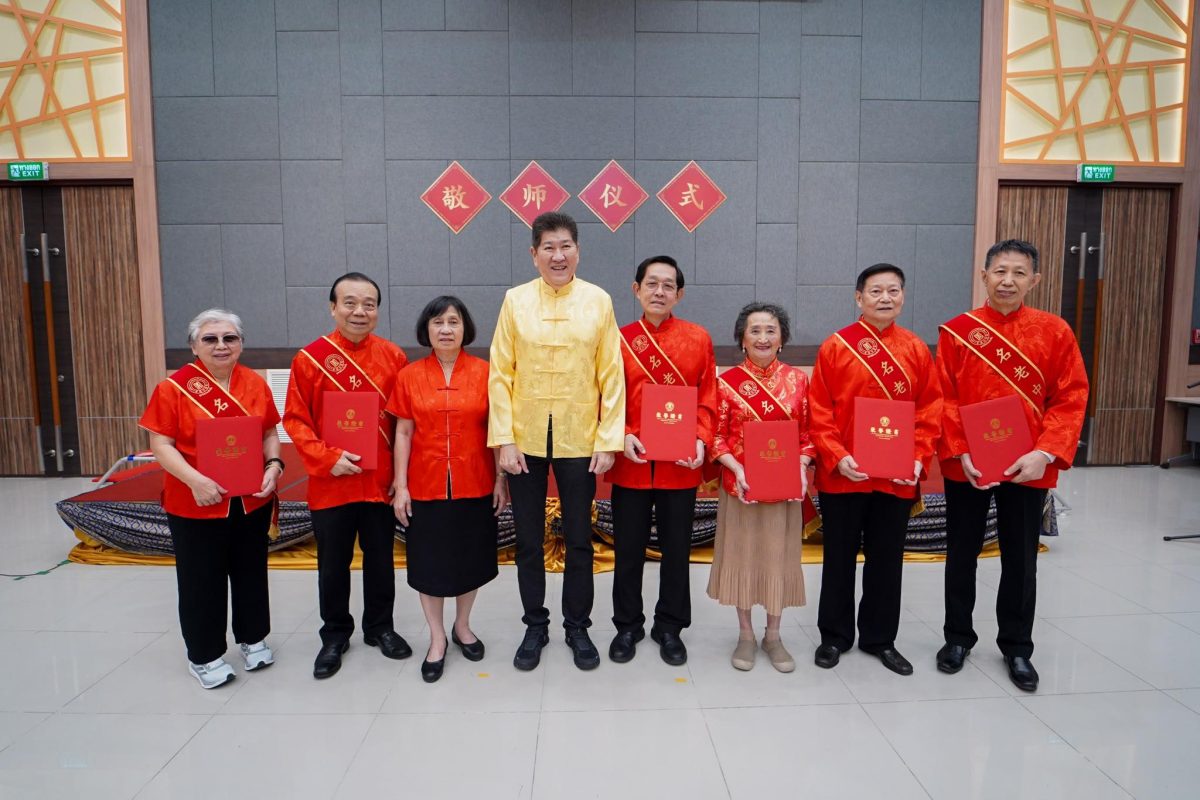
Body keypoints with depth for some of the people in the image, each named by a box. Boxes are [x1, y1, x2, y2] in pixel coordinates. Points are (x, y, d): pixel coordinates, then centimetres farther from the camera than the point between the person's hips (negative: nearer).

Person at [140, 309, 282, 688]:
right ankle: (204, 655, 27)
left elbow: (270, 433, 7)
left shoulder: (255, 383, 2)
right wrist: (195, 480, -23)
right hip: (195, 505, -3)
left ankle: (253, 638, 37)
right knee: (202, 580, 9)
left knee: (251, 571, 17)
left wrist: (273, 465, -11)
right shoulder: (173, 387, -9)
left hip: (252, 500, 3)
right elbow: (160, 445, -10)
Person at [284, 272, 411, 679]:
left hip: (381, 480, 1)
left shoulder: (393, 356, -2)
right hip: (330, 483, -1)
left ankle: (379, 627, 34)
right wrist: (327, 458, -16)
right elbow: (295, 420, -4)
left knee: (380, 559, 15)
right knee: (333, 564, 13)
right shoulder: (309, 358, -5)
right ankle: (335, 636, 32)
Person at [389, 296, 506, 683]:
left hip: (475, 487, 0)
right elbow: (403, 434, 1)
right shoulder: (409, 376, -1)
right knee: (430, 563, 9)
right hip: (425, 488, 0)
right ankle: (437, 639, 27)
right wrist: (400, 486, -3)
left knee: (471, 559, 13)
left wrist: (501, 479, -2)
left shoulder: (485, 372, -3)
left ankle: (462, 626, 37)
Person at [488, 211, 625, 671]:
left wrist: (608, 440, -6)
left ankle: (577, 628, 29)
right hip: (525, 440, 1)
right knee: (528, 540, 12)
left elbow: (611, 375, -1)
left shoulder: (598, 300, 0)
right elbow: (500, 373, -1)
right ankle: (535, 627, 30)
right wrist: (504, 439, -7)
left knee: (579, 539, 11)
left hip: (579, 440, 0)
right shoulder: (516, 300, 0)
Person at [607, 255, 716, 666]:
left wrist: (701, 440, -13)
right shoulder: (619, 339, 1)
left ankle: (669, 627, 30)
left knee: (677, 549, 12)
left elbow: (707, 399, 1)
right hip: (631, 463, 0)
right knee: (629, 550, 11)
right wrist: (621, 437, -14)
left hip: (681, 464, 0)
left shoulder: (699, 338, 1)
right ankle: (627, 625, 29)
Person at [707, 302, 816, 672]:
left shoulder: (797, 379, 2)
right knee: (741, 555, 8)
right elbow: (717, 436, -3)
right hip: (741, 484, -1)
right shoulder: (727, 381, -3)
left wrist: (801, 467, -11)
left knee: (780, 556, 9)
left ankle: (773, 636, 27)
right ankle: (745, 635, 25)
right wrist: (736, 469, -16)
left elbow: (808, 434, 5)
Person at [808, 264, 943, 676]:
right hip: (842, 476, -2)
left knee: (887, 560, 13)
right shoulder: (834, 346, -4)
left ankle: (881, 639, 30)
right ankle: (835, 636, 26)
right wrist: (836, 457, -16)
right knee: (840, 559, 11)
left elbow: (930, 411, 4)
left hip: (897, 477, 2)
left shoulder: (917, 349, 4)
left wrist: (919, 460, -8)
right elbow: (819, 412, -6)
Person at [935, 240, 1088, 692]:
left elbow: (1071, 399, -4)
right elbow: (944, 400, -4)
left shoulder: (1055, 331, -1)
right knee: (962, 555, 12)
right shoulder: (956, 332, -2)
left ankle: (1017, 648, 30)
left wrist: (1045, 454, -15)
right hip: (965, 467, 0)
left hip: (1027, 467, 0)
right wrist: (960, 454, -14)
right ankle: (958, 638, 29)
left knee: (1021, 561, 12)